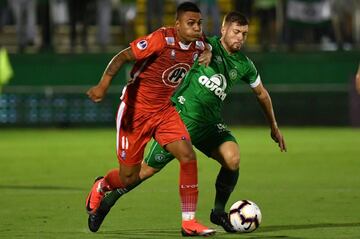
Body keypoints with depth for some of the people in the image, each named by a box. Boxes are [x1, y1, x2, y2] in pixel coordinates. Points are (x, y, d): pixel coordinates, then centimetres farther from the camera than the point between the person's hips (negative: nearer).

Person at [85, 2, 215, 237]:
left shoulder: (198, 44, -3)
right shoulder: (162, 39, -24)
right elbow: (123, 57, -23)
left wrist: (207, 55, -2)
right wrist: (104, 84, -36)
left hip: (165, 111, 5)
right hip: (136, 110, -5)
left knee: (188, 156, -17)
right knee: (129, 177, 3)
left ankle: (189, 222, -9)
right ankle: (100, 188, 41)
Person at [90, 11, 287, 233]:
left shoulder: (244, 65, 7)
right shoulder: (206, 46, -8)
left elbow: (262, 93, 21)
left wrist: (274, 127, 27)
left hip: (210, 122, 4)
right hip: (181, 116, -4)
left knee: (232, 158, -21)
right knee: (149, 169, -2)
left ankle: (219, 211, -2)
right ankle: (107, 200, 20)